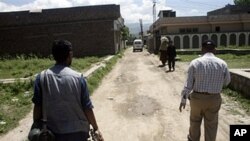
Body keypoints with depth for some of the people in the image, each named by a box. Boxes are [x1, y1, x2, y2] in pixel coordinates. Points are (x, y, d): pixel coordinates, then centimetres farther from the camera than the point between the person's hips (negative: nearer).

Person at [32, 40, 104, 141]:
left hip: (54, 132, 2)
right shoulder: (78, 77, -13)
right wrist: (96, 128, 2)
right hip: (78, 131, -1)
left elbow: (38, 106, -5)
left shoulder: (41, 77, -9)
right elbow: (87, 107, -10)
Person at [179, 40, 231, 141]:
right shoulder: (222, 63, -6)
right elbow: (226, 82, 9)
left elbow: (188, 84, -10)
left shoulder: (195, 63, -12)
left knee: (195, 121, 24)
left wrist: (183, 100, -2)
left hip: (197, 97, 0)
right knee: (211, 125, 17)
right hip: (214, 99, 0)